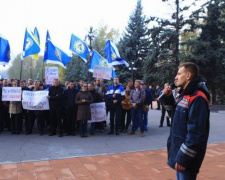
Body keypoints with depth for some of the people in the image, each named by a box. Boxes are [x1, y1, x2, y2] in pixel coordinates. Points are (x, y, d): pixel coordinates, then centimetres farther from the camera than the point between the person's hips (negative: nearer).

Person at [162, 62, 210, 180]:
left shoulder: (197, 98, -21)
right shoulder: (184, 94, 11)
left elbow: (196, 132, -25)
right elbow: (173, 111, 24)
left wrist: (183, 157, -23)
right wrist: (168, 97, 7)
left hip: (186, 153, -9)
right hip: (178, 148, 9)